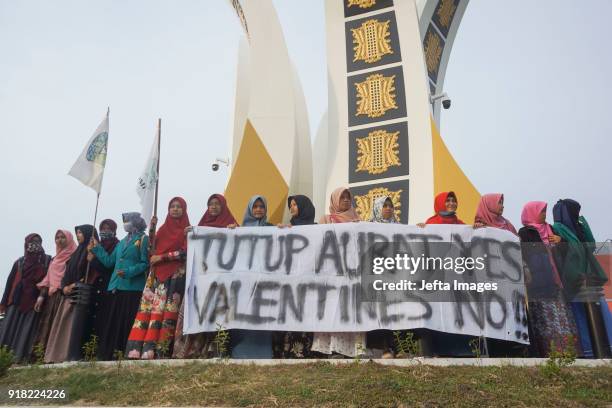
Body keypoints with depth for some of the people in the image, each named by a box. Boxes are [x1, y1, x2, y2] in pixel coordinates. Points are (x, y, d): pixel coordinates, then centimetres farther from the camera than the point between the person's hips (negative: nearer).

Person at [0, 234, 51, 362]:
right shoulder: (19, 262, 13)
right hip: (16, 301, 3)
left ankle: (21, 358, -6)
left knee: (27, 331, -6)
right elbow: (10, 281, 11)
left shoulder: (47, 260, 7)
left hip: (34, 301, -3)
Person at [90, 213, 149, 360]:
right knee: (110, 323, 6)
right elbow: (109, 261, 17)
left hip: (132, 289, -7)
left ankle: (128, 353, -2)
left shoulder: (143, 239, 0)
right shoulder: (122, 242, 23)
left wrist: (128, 272, -20)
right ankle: (108, 353, 12)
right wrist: (96, 248, 18)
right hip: (115, 288, 7)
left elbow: (145, 263, -10)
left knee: (127, 323, -7)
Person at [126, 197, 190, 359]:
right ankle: (139, 347, -7)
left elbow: (185, 252, -8)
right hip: (157, 273, 5)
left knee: (165, 309, -12)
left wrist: (162, 257, -11)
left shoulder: (187, 230, 3)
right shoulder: (163, 228, 19)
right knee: (148, 307, -5)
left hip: (175, 274, -5)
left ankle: (158, 349, -15)